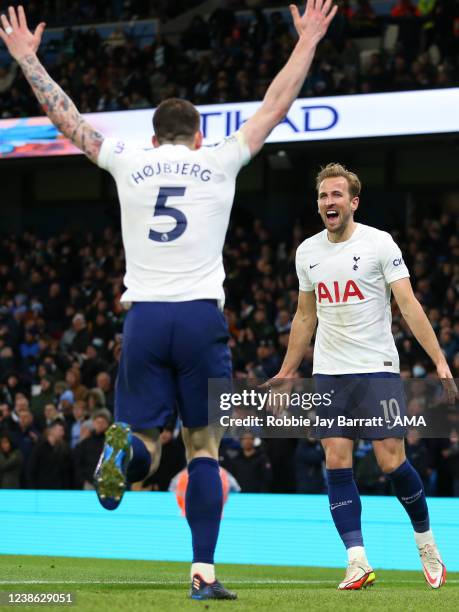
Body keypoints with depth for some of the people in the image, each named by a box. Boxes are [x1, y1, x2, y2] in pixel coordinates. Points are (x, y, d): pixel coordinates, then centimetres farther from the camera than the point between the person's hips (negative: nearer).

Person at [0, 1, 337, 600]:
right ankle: (204, 572, -2)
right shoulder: (218, 162, 7)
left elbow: (64, 115, 18)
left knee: (146, 447, 6)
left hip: (144, 319, 1)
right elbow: (276, 105, 16)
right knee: (203, 445, 6)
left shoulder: (130, 163, 9)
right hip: (201, 315, -1)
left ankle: (126, 448, -33)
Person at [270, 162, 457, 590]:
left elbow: (408, 305, -9)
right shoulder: (307, 252, 9)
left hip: (377, 369, -4)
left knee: (392, 462, -8)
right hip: (329, 374, 4)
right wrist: (286, 372, 20)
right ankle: (357, 562, -7)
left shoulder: (379, 243, -6)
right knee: (336, 465, -7)